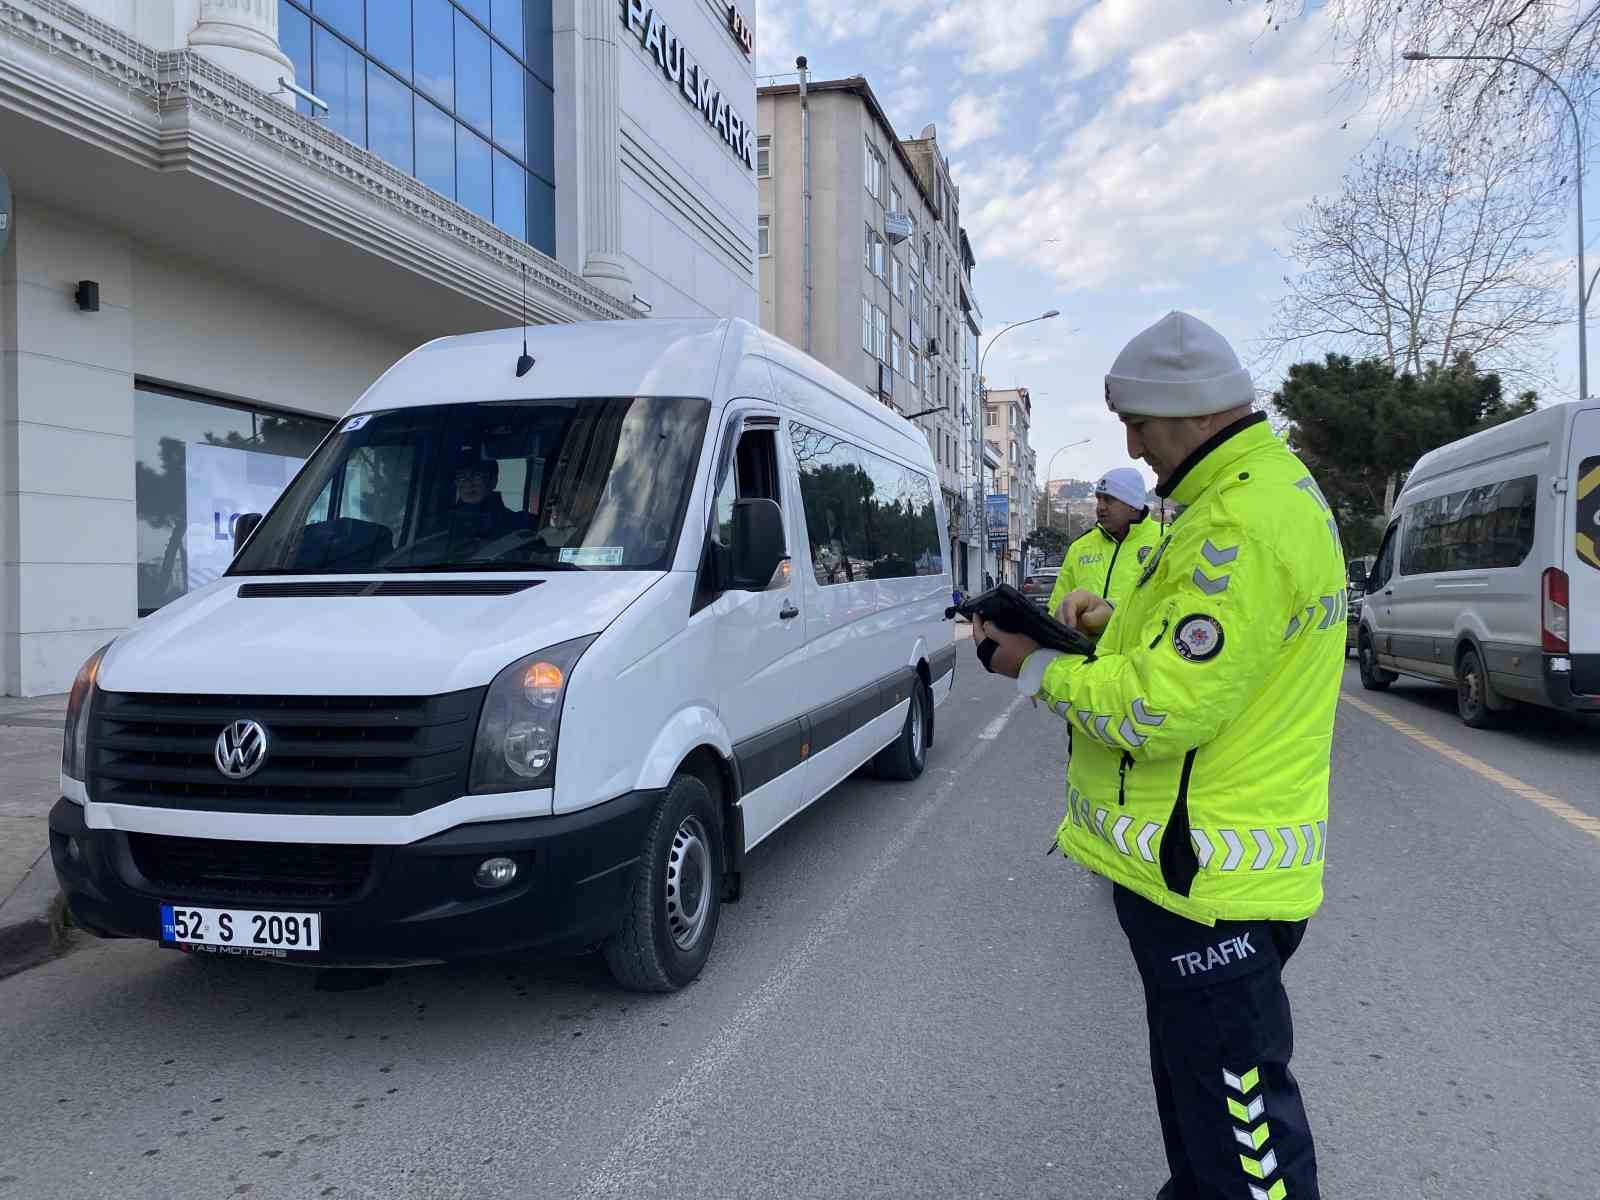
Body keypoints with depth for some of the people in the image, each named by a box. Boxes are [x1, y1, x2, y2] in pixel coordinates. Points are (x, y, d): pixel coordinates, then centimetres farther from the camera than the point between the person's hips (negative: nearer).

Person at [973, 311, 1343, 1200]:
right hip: (1197, 859, 11)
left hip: (1208, 875, -11)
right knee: (1190, 1072, 26)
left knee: (1237, 1107, 3)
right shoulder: (1273, 487, 12)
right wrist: (1120, 625, 6)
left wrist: (1036, 668, -12)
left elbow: (1162, 712, -26)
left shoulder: (1245, 524, -24)